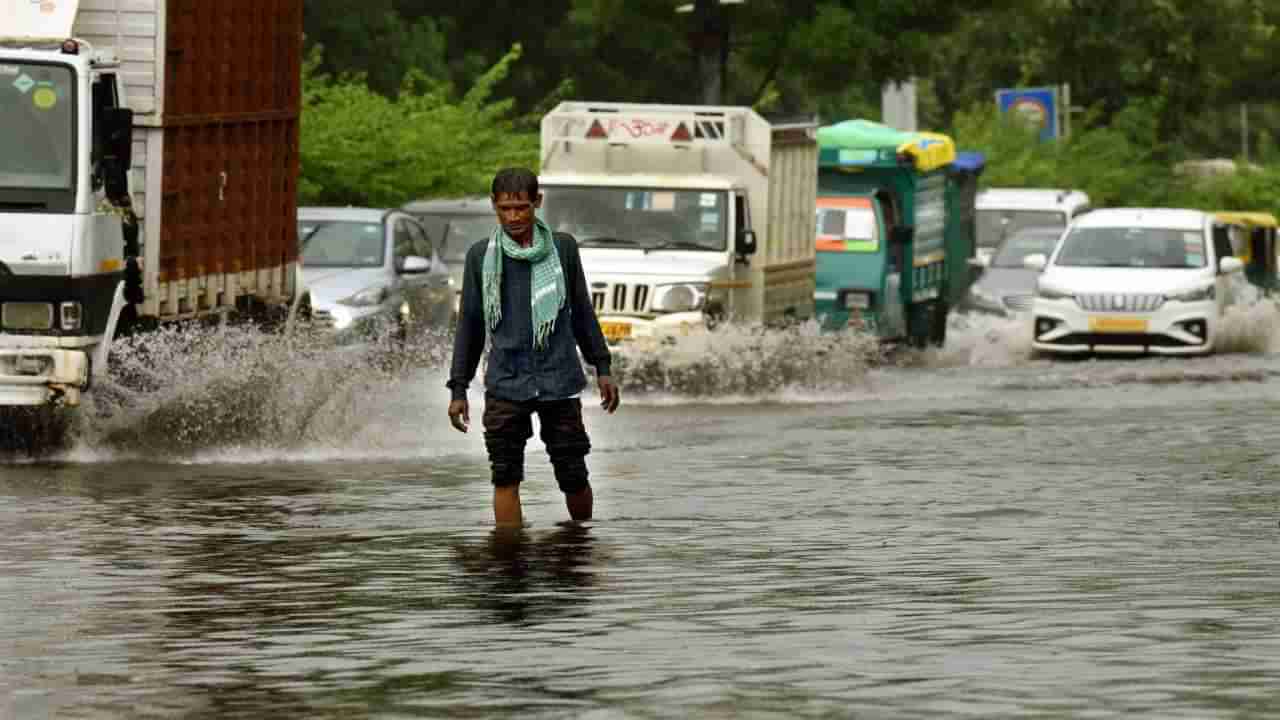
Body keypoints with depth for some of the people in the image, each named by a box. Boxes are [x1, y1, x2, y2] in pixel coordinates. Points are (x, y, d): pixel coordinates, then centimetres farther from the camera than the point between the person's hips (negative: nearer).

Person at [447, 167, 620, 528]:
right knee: (505, 478, -5)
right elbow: (469, 324, 10)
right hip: (505, 385, 0)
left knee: (573, 475, 2)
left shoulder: (562, 248, 5)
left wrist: (602, 368, 11)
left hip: (559, 381, 0)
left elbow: (582, 311, 13)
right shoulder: (481, 256, 5)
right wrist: (458, 389, 8)